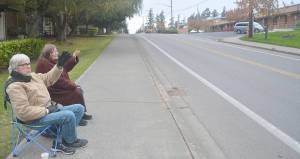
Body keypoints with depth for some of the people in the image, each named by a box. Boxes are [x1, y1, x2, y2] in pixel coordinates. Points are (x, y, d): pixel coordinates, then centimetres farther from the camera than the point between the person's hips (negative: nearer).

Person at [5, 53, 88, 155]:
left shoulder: (31, 75, 9)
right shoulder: (14, 86, -18)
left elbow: (49, 78, 20)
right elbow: (24, 112, -24)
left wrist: (59, 65, 4)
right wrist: (46, 110, -19)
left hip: (48, 110, 10)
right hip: (35, 118, -10)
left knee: (79, 108, 7)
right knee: (69, 116, -28)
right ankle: (71, 141, 3)